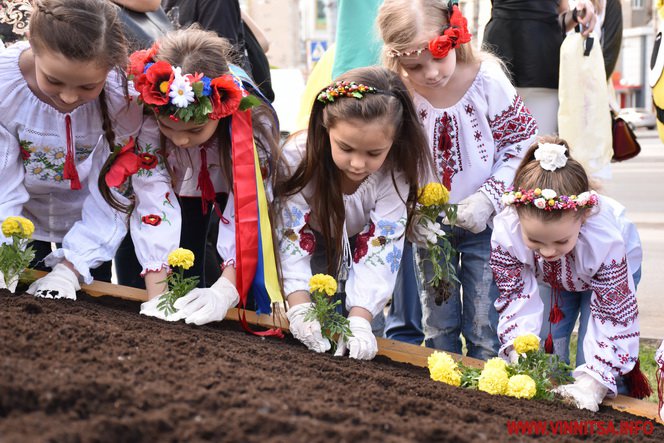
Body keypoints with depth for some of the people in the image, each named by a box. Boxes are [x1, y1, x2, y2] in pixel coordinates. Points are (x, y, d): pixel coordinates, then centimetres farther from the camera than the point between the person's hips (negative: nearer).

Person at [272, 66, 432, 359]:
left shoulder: (395, 173, -31)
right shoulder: (296, 157, -33)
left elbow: (380, 249, -30)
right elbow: (292, 240, -30)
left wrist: (359, 321, -41)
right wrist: (299, 309, -42)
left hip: (359, 245, 0)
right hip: (314, 243, 0)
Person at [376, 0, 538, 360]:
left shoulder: (487, 81, -17)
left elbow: (522, 146, -8)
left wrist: (488, 198, -18)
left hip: (483, 222, -2)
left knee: (484, 327, 2)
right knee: (437, 327, 12)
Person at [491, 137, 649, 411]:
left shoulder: (606, 240, -46)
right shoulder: (505, 232, -40)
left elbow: (613, 317, -37)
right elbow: (516, 296, -29)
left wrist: (593, 382, -45)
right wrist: (520, 356, -45)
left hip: (616, 270, -3)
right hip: (551, 277, 3)